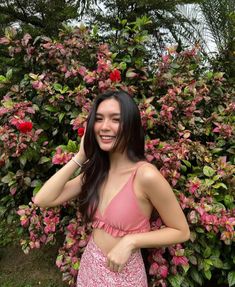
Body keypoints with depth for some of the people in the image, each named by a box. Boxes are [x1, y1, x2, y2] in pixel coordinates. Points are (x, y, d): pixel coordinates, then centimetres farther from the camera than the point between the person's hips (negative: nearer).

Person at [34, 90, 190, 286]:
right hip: (89, 265, 6)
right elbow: (43, 200, -10)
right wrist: (80, 157, -14)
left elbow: (181, 232, -14)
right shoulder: (97, 169, -6)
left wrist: (130, 241, -24)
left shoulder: (146, 175, -25)